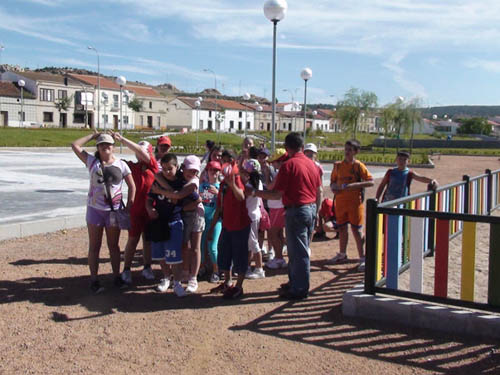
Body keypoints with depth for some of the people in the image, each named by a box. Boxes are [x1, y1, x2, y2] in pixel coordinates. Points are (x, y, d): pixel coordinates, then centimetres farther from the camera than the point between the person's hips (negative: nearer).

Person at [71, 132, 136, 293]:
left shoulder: (121, 164, 2)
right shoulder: (92, 161, 2)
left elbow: (132, 186, 3)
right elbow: (75, 145, -3)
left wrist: (129, 206, -4)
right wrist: (93, 135, 3)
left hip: (114, 209, 0)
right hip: (95, 209, 0)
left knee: (113, 245, 11)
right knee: (94, 246, 4)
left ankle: (116, 276, 20)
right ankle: (94, 279, 10)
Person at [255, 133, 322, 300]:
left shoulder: (288, 165, -14)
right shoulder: (311, 163, 8)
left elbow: (277, 194, -16)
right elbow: (319, 191, 13)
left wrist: (255, 192, -6)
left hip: (296, 211, -8)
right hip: (311, 209, 8)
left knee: (298, 252, 0)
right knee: (302, 250, 17)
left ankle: (299, 289, 8)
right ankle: (294, 282, 29)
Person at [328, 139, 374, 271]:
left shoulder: (359, 166, -6)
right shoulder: (338, 165, 8)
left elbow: (371, 182, -12)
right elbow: (333, 181, 18)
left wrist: (354, 185, -21)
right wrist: (333, 187, -5)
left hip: (355, 202, -5)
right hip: (340, 201, 5)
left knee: (356, 229, -4)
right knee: (342, 228, 13)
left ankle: (362, 258, 4)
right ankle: (342, 255, 29)